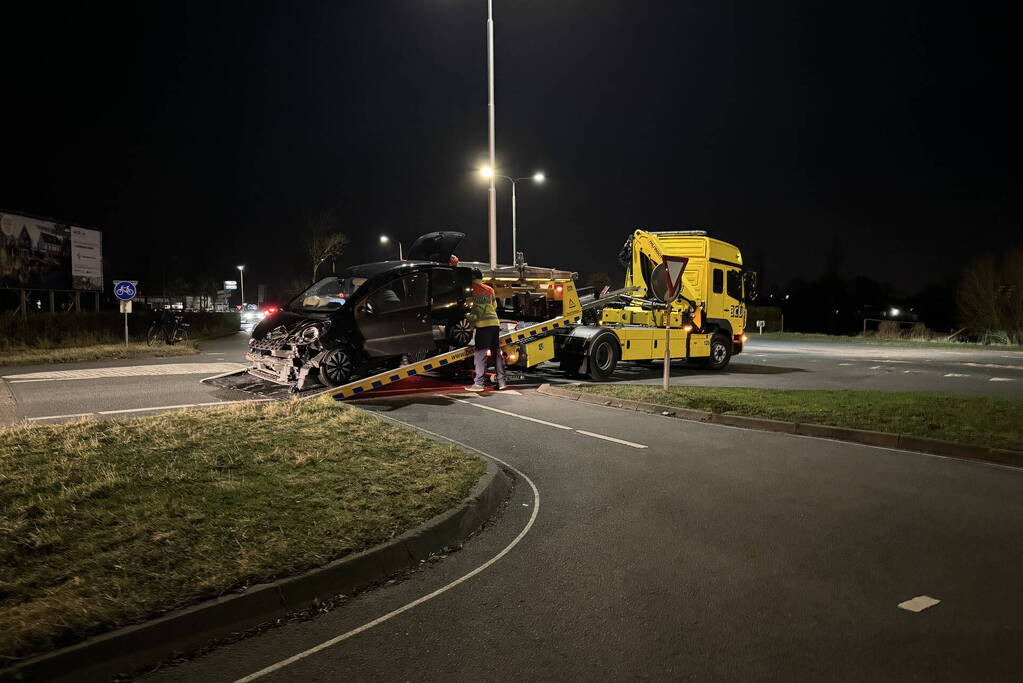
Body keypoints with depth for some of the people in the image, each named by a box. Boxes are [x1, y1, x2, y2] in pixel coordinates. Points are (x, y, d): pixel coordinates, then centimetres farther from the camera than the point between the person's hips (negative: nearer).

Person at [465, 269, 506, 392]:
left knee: (480, 353, -3)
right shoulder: (489, 289, 18)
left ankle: (478, 383, -5)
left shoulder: (470, 288, 2)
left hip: (483, 324, -5)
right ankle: (501, 382, 12)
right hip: (495, 322, 6)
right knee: (497, 352, 10)